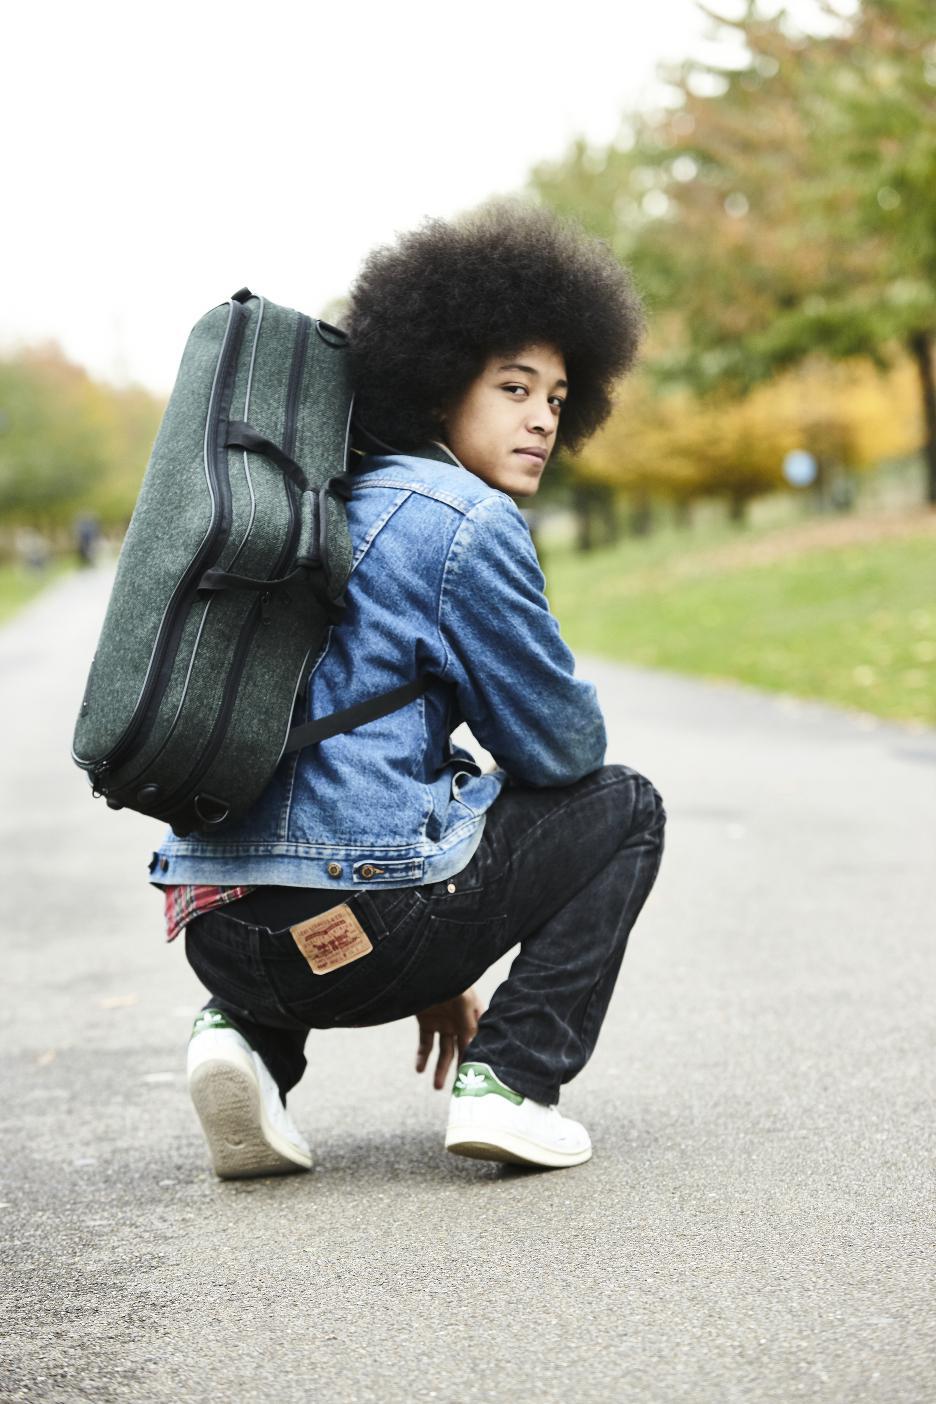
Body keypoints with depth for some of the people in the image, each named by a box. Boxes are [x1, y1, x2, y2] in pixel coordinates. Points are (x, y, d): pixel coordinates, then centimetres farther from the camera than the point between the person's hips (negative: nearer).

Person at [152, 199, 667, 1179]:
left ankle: (246, 1033, 13)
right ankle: (510, 1079, 0)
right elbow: (560, 746, -3)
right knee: (624, 808, 14)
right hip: (353, 922, -7)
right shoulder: (467, 519, -6)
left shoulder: (330, 503, 21)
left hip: (216, 930, 7)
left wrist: (434, 970, 32)